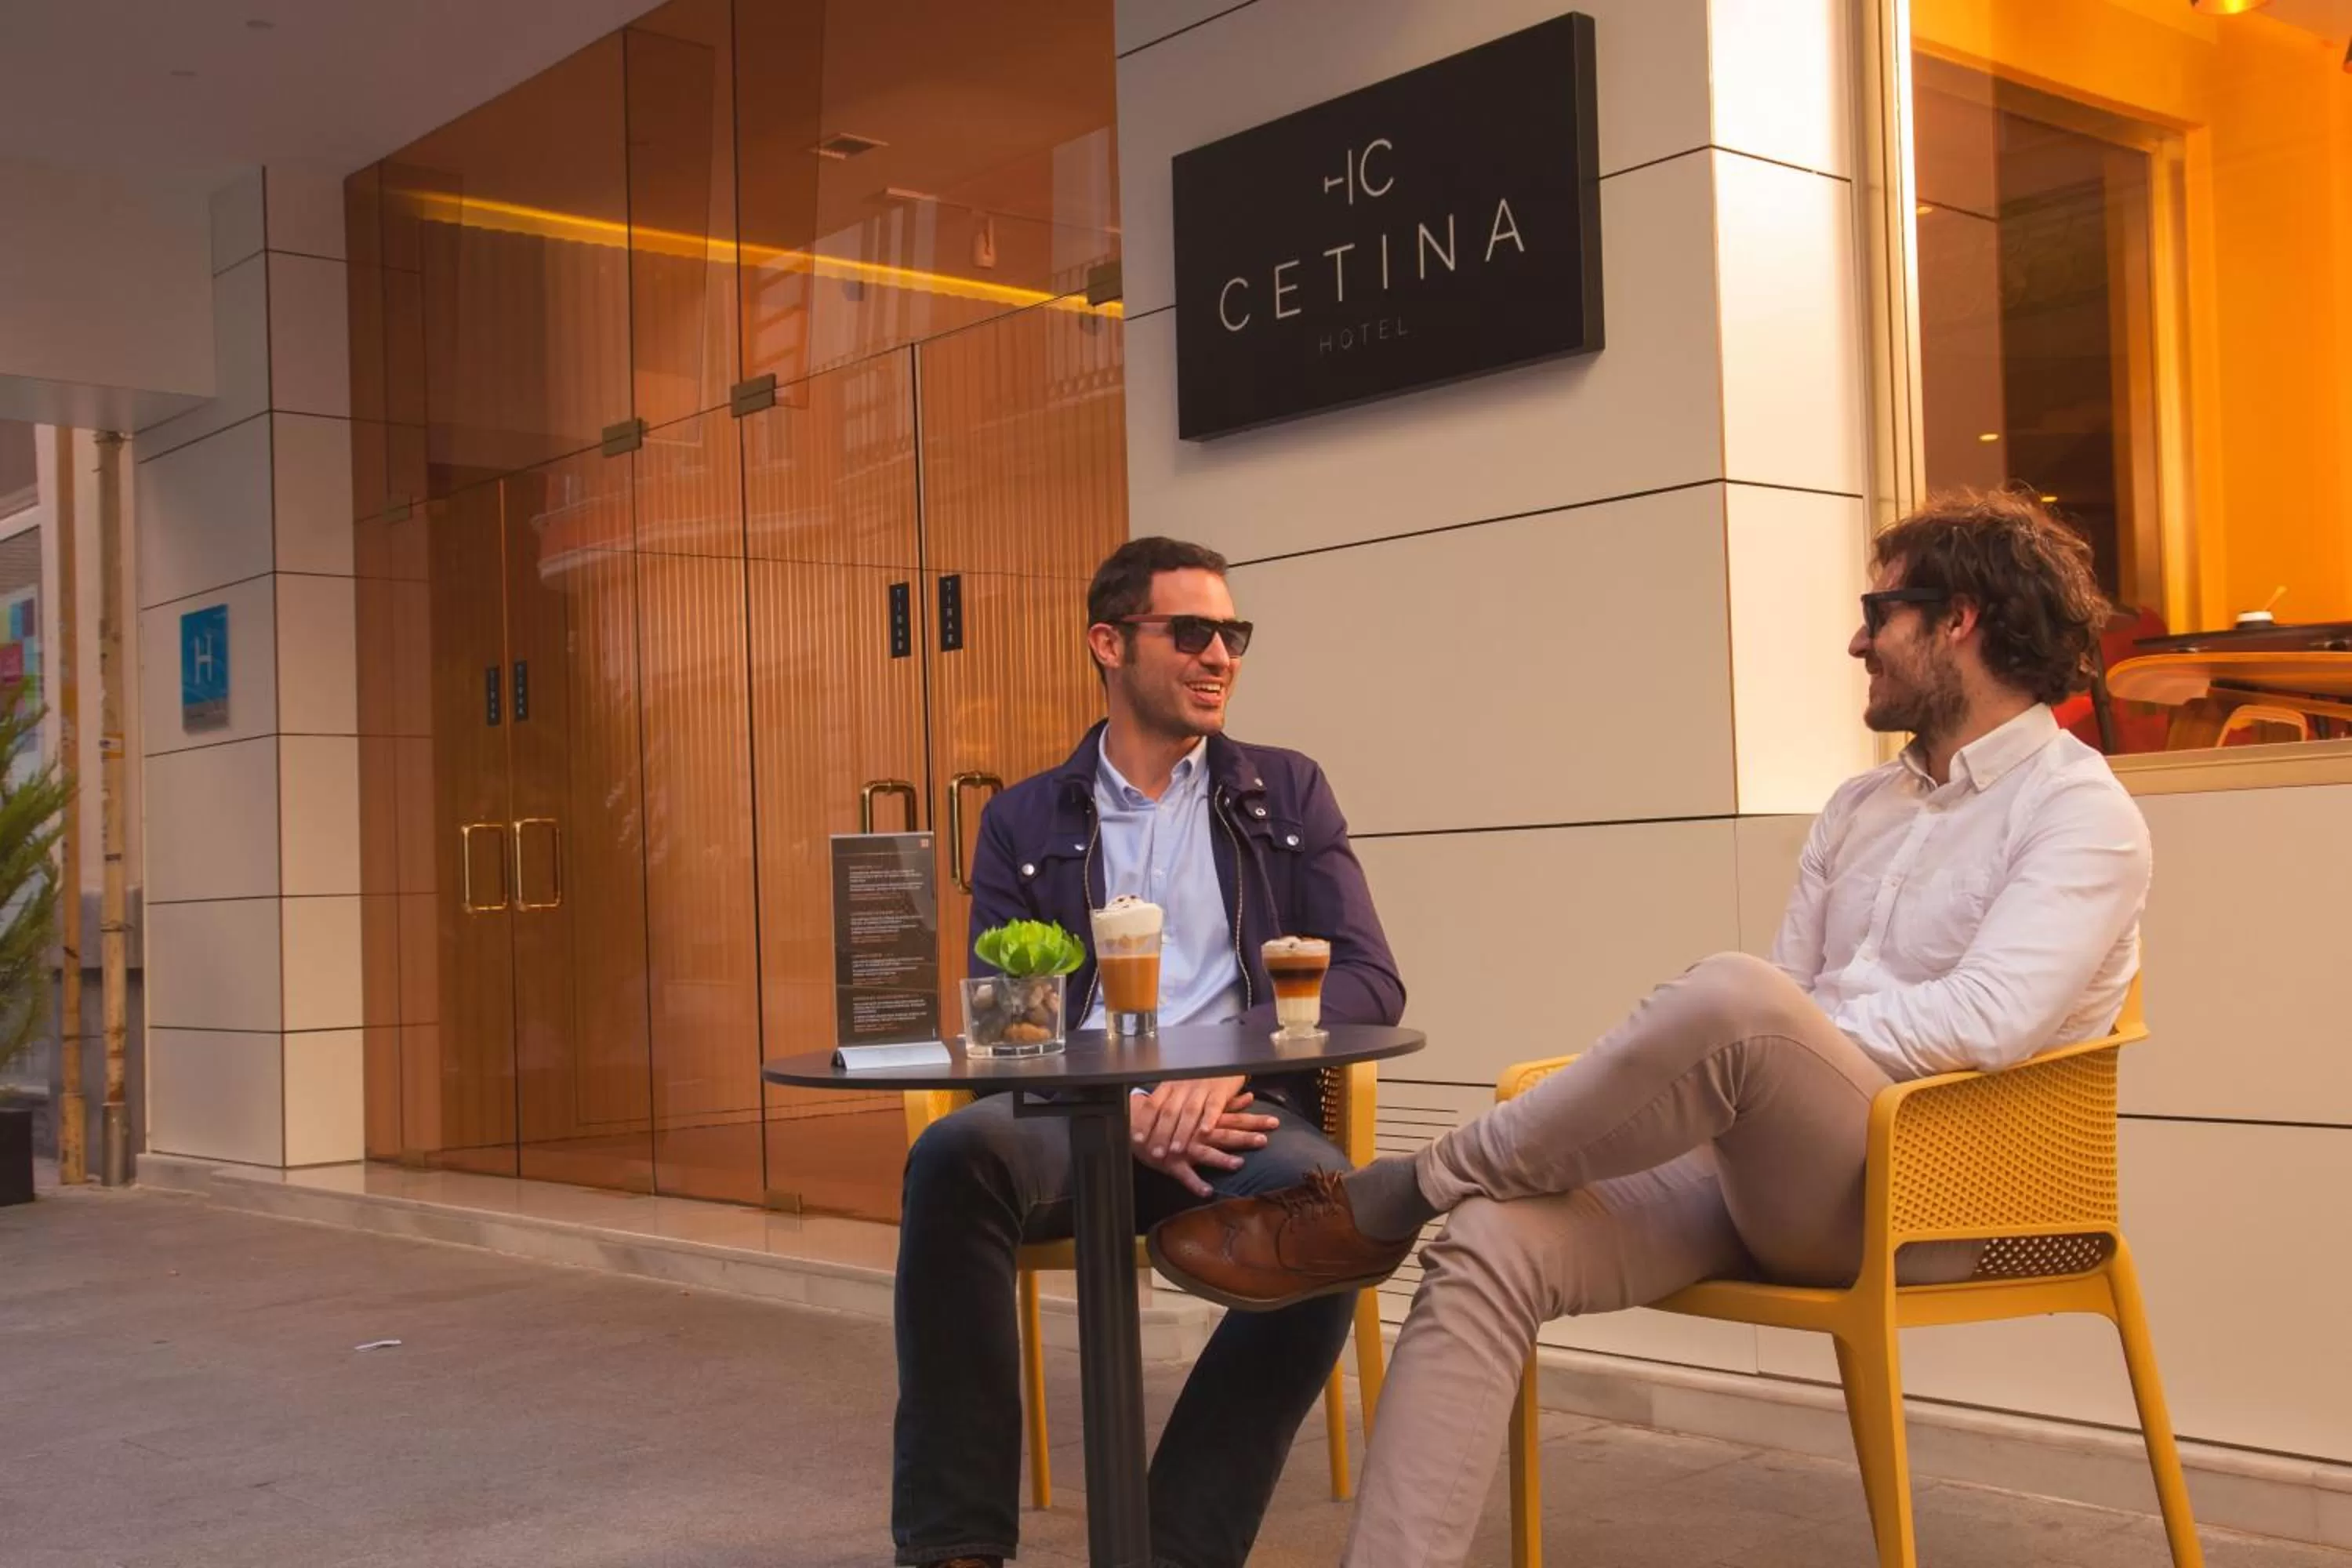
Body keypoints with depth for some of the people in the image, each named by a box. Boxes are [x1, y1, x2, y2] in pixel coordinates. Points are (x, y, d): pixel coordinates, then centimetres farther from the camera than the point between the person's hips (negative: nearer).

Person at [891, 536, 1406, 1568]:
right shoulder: (1024, 821, 15)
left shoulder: (1288, 794, 15)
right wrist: (1120, 1110, -15)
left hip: (1240, 1111, 0)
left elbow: (1370, 982, 4)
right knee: (956, 1154, -34)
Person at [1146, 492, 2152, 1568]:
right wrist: (1706, 1081, -5)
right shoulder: (1860, 808, 22)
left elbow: (1982, 1024, -17)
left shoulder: (2081, 813, -1)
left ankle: (1382, 1205, -19)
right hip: (1756, 1169, 7)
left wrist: (1741, 1051, -12)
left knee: (1734, 1002, -36)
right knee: (1490, 1246, -20)